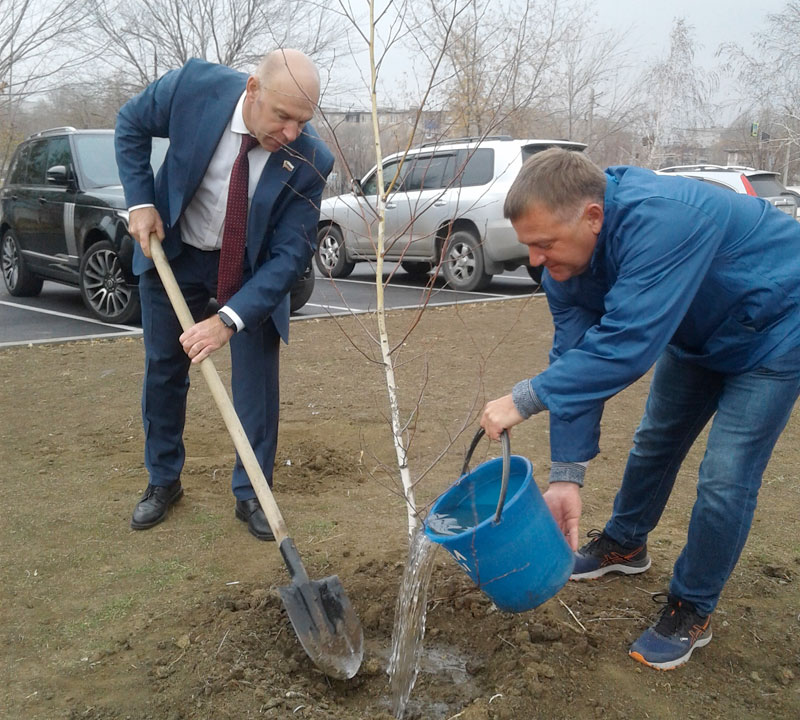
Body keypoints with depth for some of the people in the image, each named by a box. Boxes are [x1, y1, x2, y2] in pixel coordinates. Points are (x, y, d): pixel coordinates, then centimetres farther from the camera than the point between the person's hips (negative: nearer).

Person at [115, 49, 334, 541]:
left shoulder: (310, 161, -29)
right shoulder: (195, 86, -26)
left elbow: (291, 253, -25)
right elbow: (131, 124, -5)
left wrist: (230, 319, -33)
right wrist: (140, 201, -15)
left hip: (253, 267, -1)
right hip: (172, 250, 2)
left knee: (258, 376, -5)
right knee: (163, 369, 10)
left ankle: (251, 494, 13)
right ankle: (163, 481, 29)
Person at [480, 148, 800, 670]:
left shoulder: (659, 220, -43)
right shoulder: (565, 259, -17)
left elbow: (625, 345, -46)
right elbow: (576, 358, -18)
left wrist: (525, 399, -42)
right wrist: (567, 473, -24)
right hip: (696, 331, 7)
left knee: (725, 480, -10)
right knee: (656, 440, 18)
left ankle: (692, 613, 11)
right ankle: (624, 546, 43)